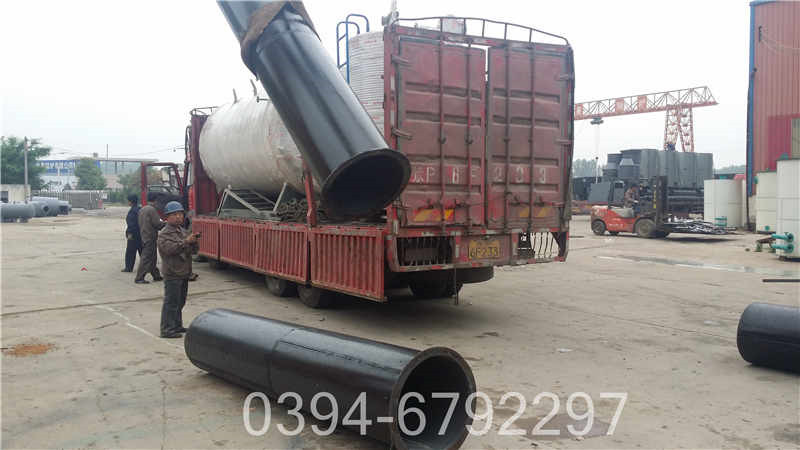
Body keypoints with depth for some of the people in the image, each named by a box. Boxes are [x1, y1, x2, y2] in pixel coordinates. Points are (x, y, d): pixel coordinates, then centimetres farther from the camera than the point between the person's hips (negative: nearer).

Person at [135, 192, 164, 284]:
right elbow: (157, 224, -17)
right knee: (146, 258, -6)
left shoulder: (142, 209, 13)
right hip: (150, 238, -9)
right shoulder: (152, 209, -15)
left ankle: (156, 276, 23)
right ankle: (139, 278, -5)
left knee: (152, 258, 15)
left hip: (144, 237, 9)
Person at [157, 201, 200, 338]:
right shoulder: (164, 234, -7)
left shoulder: (184, 232, 16)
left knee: (180, 302, 16)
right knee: (171, 302, -7)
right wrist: (186, 242, -30)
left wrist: (193, 242, -6)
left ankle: (177, 325, 27)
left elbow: (193, 251, 15)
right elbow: (169, 249, -24)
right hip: (172, 274, -8)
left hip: (184, 273, 8)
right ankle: (167, 330, -2)